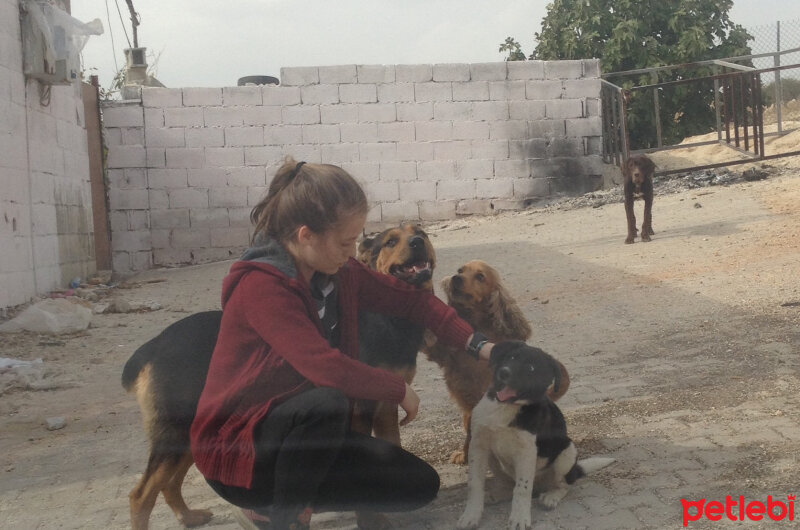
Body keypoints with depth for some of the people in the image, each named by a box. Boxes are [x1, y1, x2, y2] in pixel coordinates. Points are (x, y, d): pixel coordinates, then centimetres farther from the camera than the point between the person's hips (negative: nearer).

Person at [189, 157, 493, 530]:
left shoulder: (340, 273, -2)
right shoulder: (260, 286, -26)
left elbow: (411, 300, 5)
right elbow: (327, 368, -35)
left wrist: (477, 345, -6)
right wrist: (400, 390, -20)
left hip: (304, 436, 8)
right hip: (235, 446, -8)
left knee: (421, 485, -1)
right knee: (327, 404, -38)